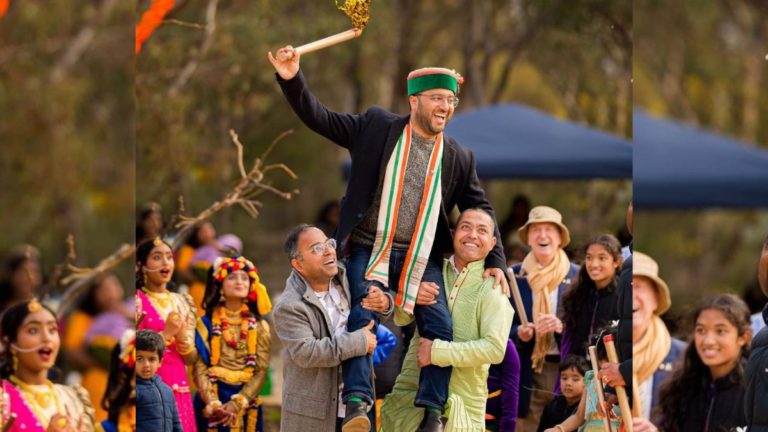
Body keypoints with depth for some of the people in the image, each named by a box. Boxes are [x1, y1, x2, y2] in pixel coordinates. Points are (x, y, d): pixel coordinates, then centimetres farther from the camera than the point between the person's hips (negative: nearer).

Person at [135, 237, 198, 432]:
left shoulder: (182, 302, 13)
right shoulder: (137, 300, -4)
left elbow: (191, 359, 12)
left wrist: (182, 336, -7)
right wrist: (166, 334, -15)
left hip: (179, 391, 5)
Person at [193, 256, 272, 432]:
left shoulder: (259, 326, 7)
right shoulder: (206, 323, 2)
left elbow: (261, 371, -1)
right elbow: (200, 369, -4)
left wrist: (236, 404, -14)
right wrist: (214, 404, -19)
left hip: (245, 404, 2)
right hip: (210, 403, -2)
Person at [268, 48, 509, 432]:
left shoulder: (459, 159, 6)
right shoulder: (376, 127, 0)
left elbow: (480, 211, 12)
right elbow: (319, 119, 0)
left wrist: (494, 261, 2)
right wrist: (292, 80, -14)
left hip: (421, 259, 2)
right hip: (368, 251, -2)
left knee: (440, 329, -10)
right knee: (361, 320, -19)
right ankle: (357, 401, -19)